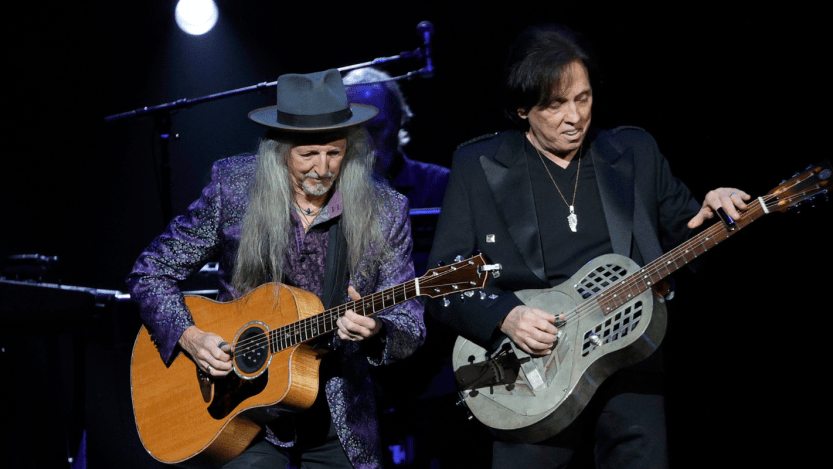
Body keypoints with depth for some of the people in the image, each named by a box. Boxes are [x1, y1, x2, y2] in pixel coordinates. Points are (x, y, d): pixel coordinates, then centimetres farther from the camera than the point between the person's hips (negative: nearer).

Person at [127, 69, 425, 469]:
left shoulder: (384, 211, -6)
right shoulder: (233, 186, -6)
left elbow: (410, 326, -3)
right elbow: (150, 272, 1)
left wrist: (374, 332, -25)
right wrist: (188, 337, -15)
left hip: (337, 413, 1)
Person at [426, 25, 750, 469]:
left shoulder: (636, 153, 10)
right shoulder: (477, 165, 3)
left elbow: (683, 230, 19)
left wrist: (712, 213, -3)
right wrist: (505, 317, -16)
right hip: (532, 365, -2)